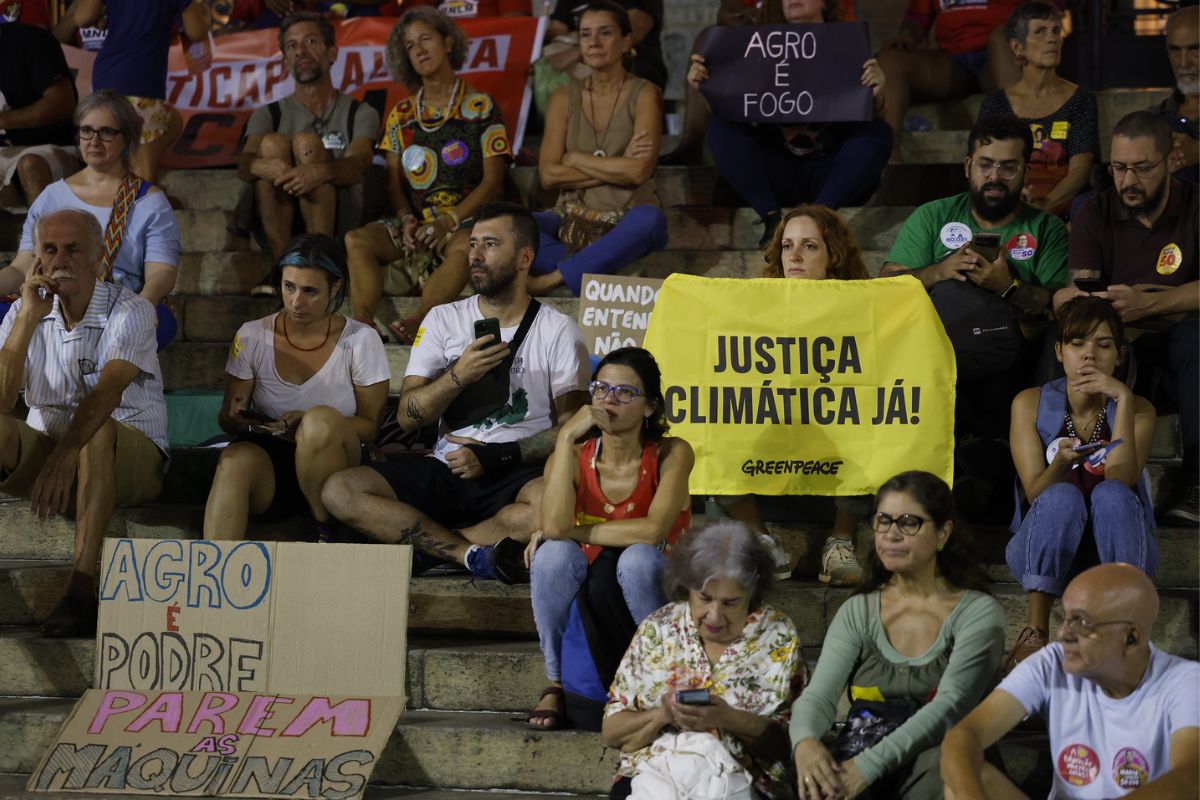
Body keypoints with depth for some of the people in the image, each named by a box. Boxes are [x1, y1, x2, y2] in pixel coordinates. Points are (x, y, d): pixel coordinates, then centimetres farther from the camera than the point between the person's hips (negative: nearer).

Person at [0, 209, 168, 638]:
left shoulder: (130, 311, -9)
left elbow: (108, 390, -28)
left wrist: (64, 455, -44)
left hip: (129, 459, -4)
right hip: (44, 451, 4)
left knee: (98, 428, -38)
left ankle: (81, 589, -46)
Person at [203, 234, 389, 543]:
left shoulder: (360, 341, -2)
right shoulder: (252, 337, 3)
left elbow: (370, 426, -2)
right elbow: (226, 421, 8)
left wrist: (309, 424, -20)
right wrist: (237, 419, -19)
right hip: (268, 457, 1)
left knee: (320, 420, -35)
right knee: (235, 459, -35)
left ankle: (327, 533, -14)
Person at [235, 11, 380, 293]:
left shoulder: (359, 113, 13)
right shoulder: (268, 115, 17)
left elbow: (357, 166, -9)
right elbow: (244, 165, -5)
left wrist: (324, 172, -35)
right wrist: (263, 167, -32)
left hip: (335, 222, -1)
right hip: (278, 227, 1)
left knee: (307, 141, -23)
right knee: (272, 143, -22)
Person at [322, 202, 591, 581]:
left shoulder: (558, 332, 4)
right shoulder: (444, 319, 12)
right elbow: (407, 417, 4)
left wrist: (494, 457, -12)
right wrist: (458, 375, -14)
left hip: (517, 474, -3)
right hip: (445, 471, 3)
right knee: (339, 491, -21)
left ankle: (429, 541, -22)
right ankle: (473, 554, -27)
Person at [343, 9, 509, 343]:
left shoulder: (481, 107, 5)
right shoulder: (402, 114, 18)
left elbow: (492, 181, -2)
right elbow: (394, 180, 15)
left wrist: (449, 222, -15)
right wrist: (407, 219, -6)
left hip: (466, 221, -4)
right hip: (415, 224, 4)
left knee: (466, 246, -40)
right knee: (356, 240, -24)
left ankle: (418, 321, -55)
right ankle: (361, 325, -43)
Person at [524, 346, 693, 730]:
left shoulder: (671, 454, -12)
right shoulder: (574, 457, -6)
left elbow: (652, 531, -27)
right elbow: (554, 526, -26)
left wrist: (571, 532, -19)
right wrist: (566, 438, -25)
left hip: (652, 590, -2)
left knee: (637, 557, -33)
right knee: (553, 554, -28)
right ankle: (556, 685, -15)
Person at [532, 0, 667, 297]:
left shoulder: (643, 95, 0)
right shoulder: (564, 98, 9)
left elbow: (639, 171, -14)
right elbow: (548, 174, -3)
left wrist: (575, 159, -5)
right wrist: (616, 169, -9)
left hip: (626, 225, -2)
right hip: (572, 223, 2)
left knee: (650, 218, -38)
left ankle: (552, 279, -32)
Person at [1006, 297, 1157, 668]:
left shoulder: (1138, 410, -1)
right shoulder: (1031, 404, -2)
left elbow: (1120, 481, -20)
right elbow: (1035, 493, -11)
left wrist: (1123, 399, -21)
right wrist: (1062, 462, -33)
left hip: (1117, 550, 0)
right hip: (1045, 553, 0)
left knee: (1110, 495, -31)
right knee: (1063, 496, -32)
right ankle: (1036, 631, -38)